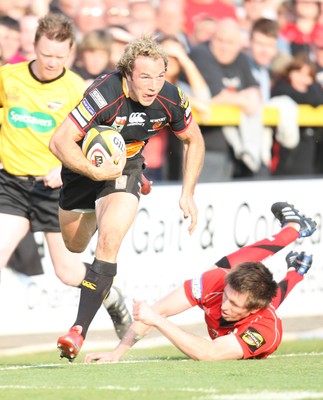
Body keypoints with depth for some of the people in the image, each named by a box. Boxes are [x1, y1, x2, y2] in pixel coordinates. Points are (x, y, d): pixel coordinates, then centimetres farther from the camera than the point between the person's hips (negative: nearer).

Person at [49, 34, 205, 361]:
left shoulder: (170, 99, -19)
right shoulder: (105, 94, -33)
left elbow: (193, 140, 2)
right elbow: (59, 141, -31)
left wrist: (187, 194, -1)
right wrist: (96, 172, -39)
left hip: (126, 168, 0)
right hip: (84, 168, 0)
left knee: (109, 239, -24)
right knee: (74, 246, 18)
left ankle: (79, 329, -24)